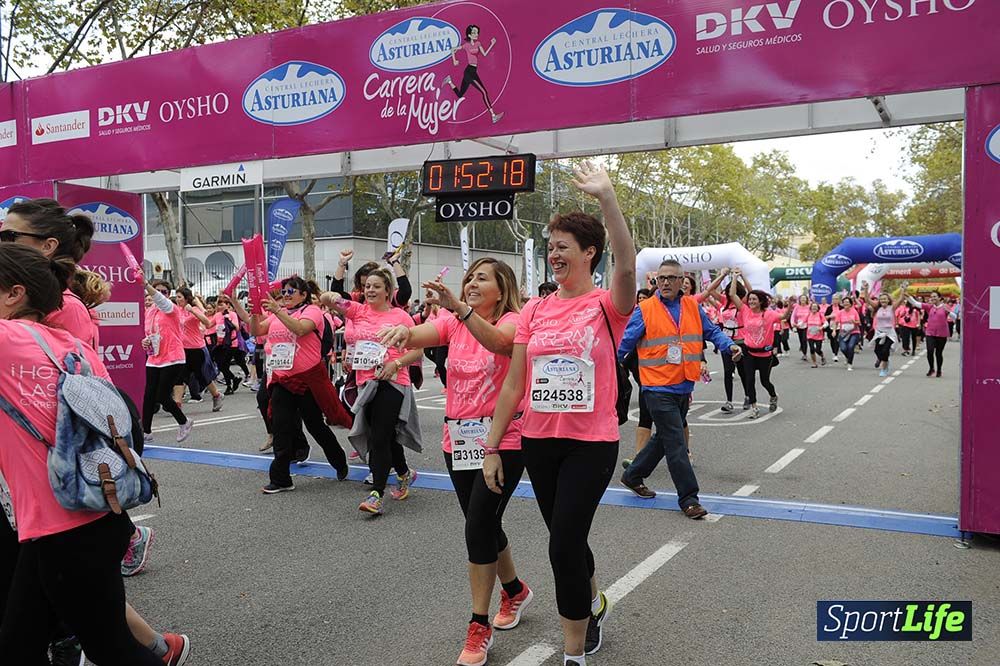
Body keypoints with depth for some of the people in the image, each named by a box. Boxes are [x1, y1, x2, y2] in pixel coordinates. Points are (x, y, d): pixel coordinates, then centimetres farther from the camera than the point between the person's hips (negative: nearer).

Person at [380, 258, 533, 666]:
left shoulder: (512, 320, -8)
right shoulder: (453, 322, 5)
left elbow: (497, 341, -33)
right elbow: (419, 336, -15)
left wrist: (459, 308, -48)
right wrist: (403, 330, -39)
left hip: (502, 441, -5)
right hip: (458, 440, 6)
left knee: (478, 529, -10)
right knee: (485, 525, 16)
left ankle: (479, 628, 6)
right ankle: (515, 591, 42)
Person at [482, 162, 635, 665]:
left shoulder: (606, 306, -8)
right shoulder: (535, 310, 5)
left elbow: (626, 268, -32)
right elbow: (514, 384, 6)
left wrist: (606, 198, -39)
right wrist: (491, 445, 5)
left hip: (591, 444, -5)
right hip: (538, 441, 5)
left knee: (563, 547, -5)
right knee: (567, 539, 19)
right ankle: (593, 606, 49)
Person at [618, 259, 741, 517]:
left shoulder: (693, 307, 8)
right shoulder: (645, 310, -6)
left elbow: (711, 331, 13)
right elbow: (625, 342, -5)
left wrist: (730, 345, -5)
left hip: (684, 387, 6)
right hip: (659, 388, -6)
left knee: (664, 439, 18)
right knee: (676, 444, -6)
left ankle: (632, 476, 36)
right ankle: (688, 498, 4)